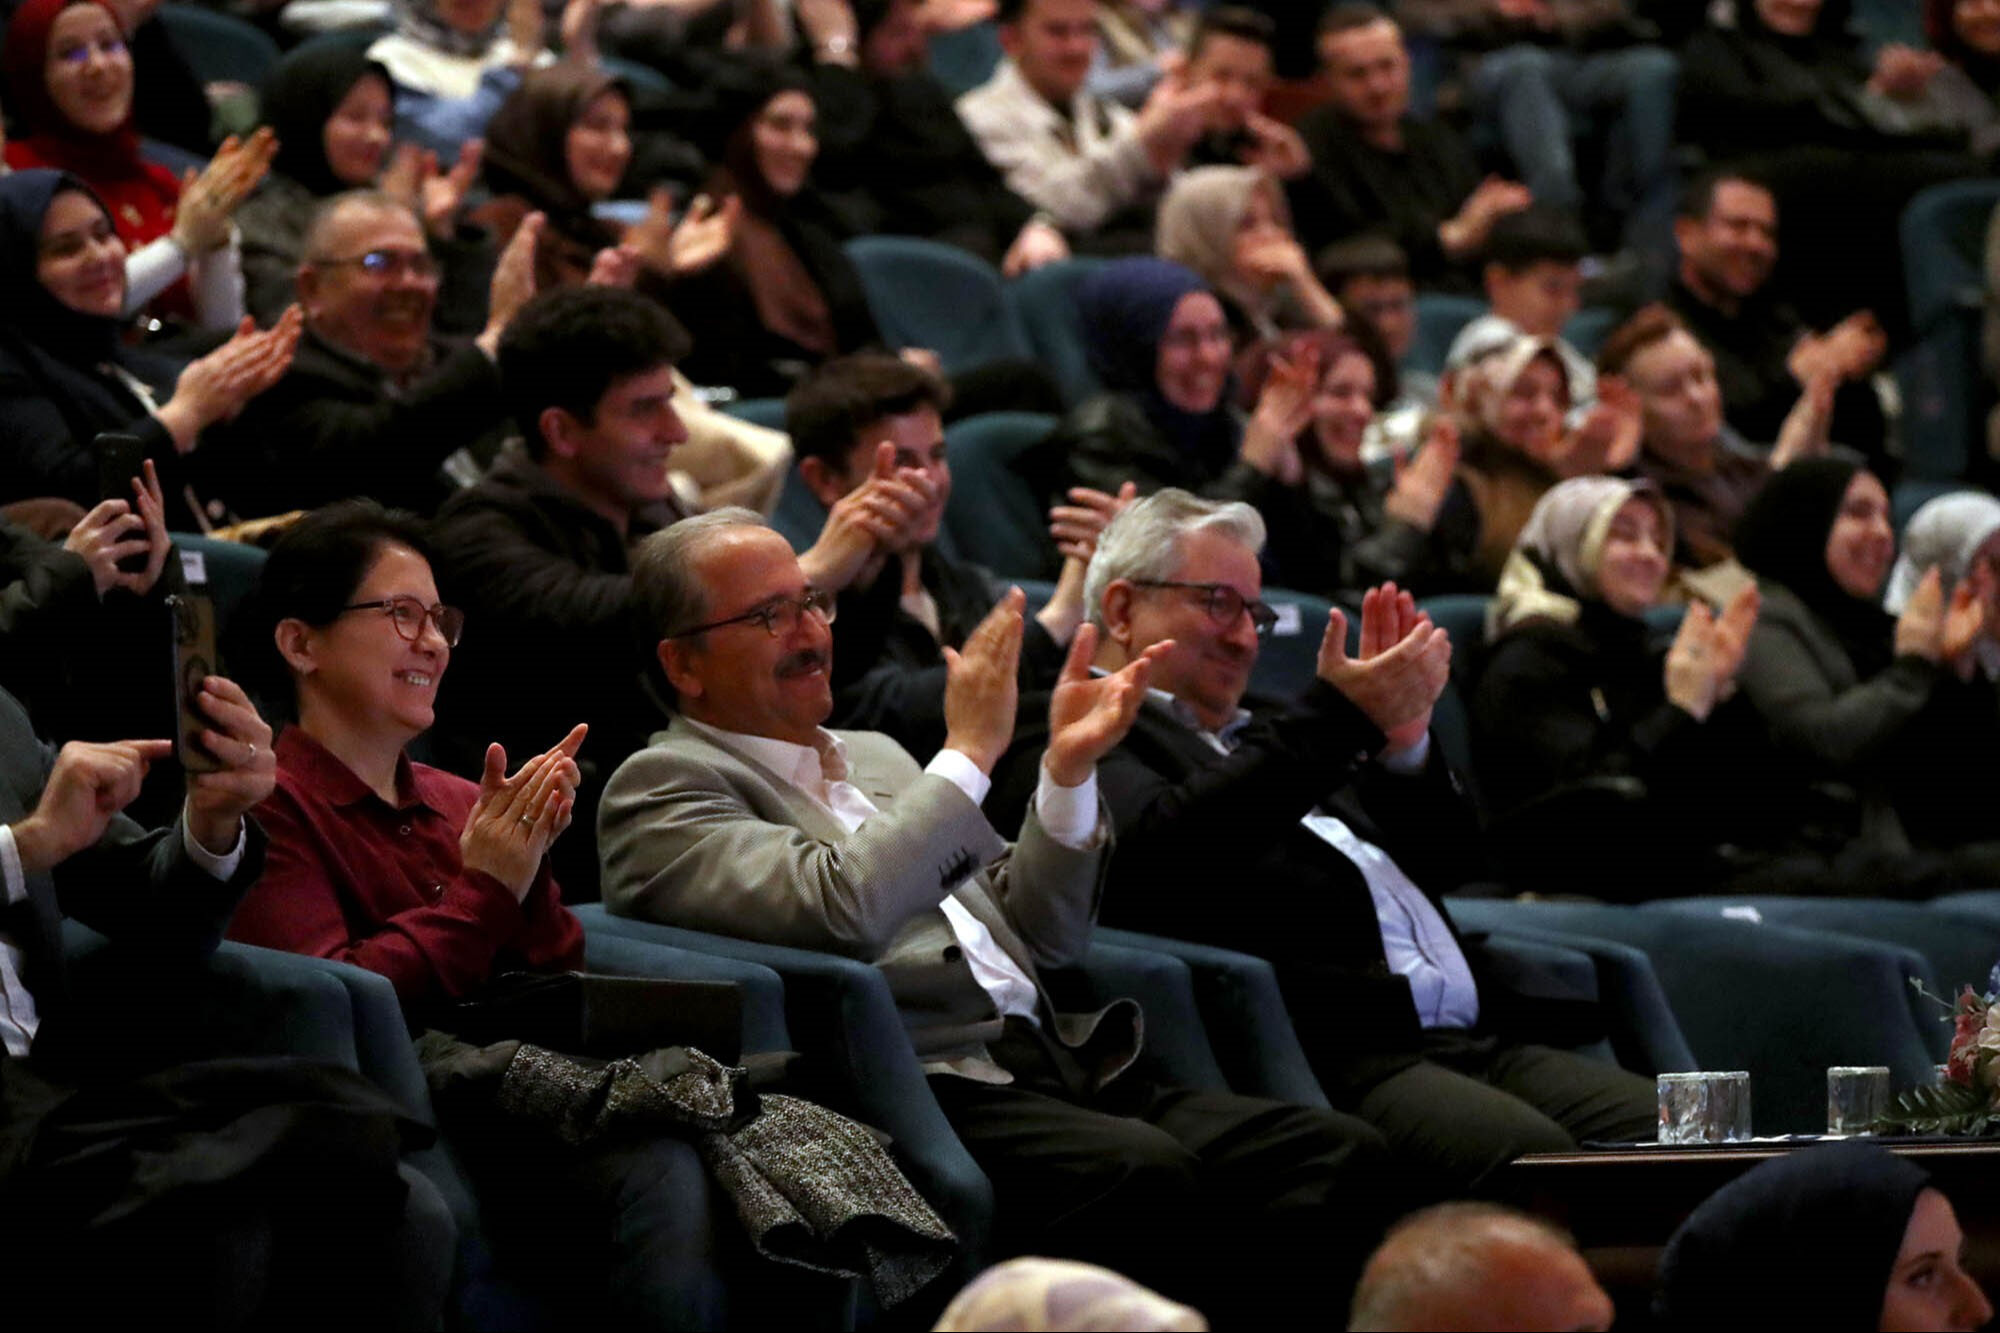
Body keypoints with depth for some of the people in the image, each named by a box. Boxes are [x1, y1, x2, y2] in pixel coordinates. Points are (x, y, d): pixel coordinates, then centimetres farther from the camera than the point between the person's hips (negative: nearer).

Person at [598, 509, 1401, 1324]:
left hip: (1061, 1072, 8)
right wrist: (970, 753, -5)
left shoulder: (874, 759, 29)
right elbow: (842, 912, -15)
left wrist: (1068, 770, 11)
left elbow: (1042, 941, 25)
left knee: (1340, 1158, -16)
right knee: (1141, 1176, -37)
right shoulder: (661, 787, 4)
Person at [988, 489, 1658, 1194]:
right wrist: (1341, 718, -12)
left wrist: (1402, 738, 9)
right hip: (1332, 1055, -9)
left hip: (1470, 1038, 9)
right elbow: (1164, 851, -15)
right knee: (1530, 1158, -35)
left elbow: (1446, 862, 30)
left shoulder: (1255, 741, 32)